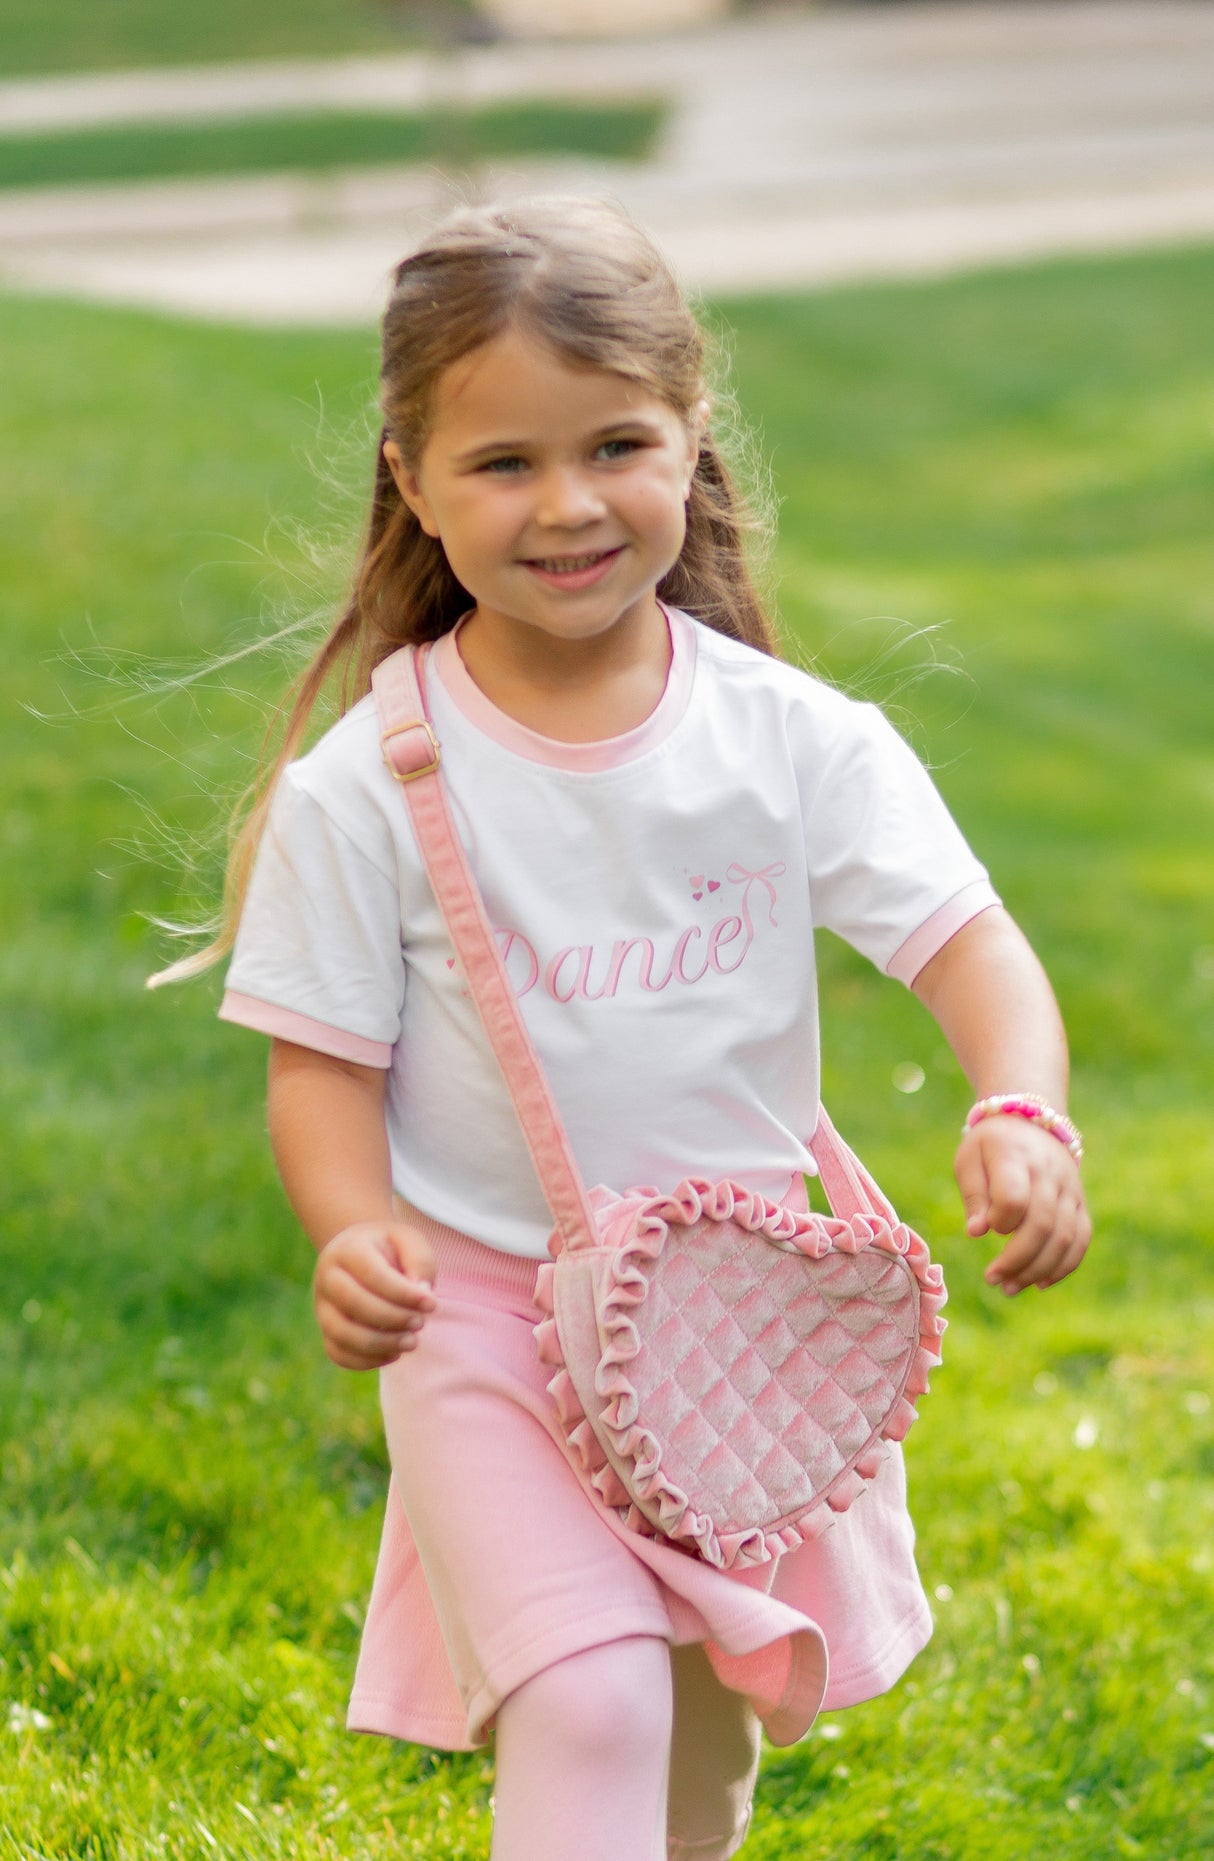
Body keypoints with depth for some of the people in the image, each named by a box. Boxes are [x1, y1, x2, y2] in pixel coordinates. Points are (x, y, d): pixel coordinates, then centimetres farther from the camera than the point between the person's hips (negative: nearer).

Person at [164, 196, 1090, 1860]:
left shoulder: (793, 740, -8)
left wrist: (1023, 1116, -31)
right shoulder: (367, 788, -12)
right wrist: (354, 1230, -27)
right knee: (588, 1700, -20)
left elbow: (965, 941, -12)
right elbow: (324, 1061, -7)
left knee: (711, 1725, 20)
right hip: (490, 1311, -3)